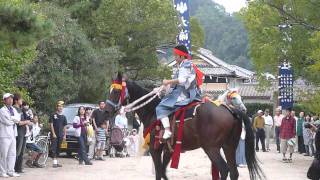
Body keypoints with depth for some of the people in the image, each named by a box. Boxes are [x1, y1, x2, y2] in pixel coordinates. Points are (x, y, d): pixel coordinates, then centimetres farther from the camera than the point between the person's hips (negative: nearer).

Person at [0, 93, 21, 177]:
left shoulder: (14, 110, 17)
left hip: (13, 135, 7)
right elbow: (7, 121, -15)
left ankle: (10, 171, 12)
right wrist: (14, 119, 0)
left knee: (12, 154, 7)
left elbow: (18, 118, 2)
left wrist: (11, 118, -11)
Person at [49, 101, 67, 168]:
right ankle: (54, 162, -15)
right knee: (54, 148, -11)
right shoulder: (53, 115, -2)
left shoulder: (63, 117, 13)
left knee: (58, 148, 10)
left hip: (60, 135, 5)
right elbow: (51, 125, -5)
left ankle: (56, 161, 17)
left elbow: (64, 127, 15)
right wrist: (53, 133, -13)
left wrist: (65, 135, 8)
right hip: (54, 135, -5)